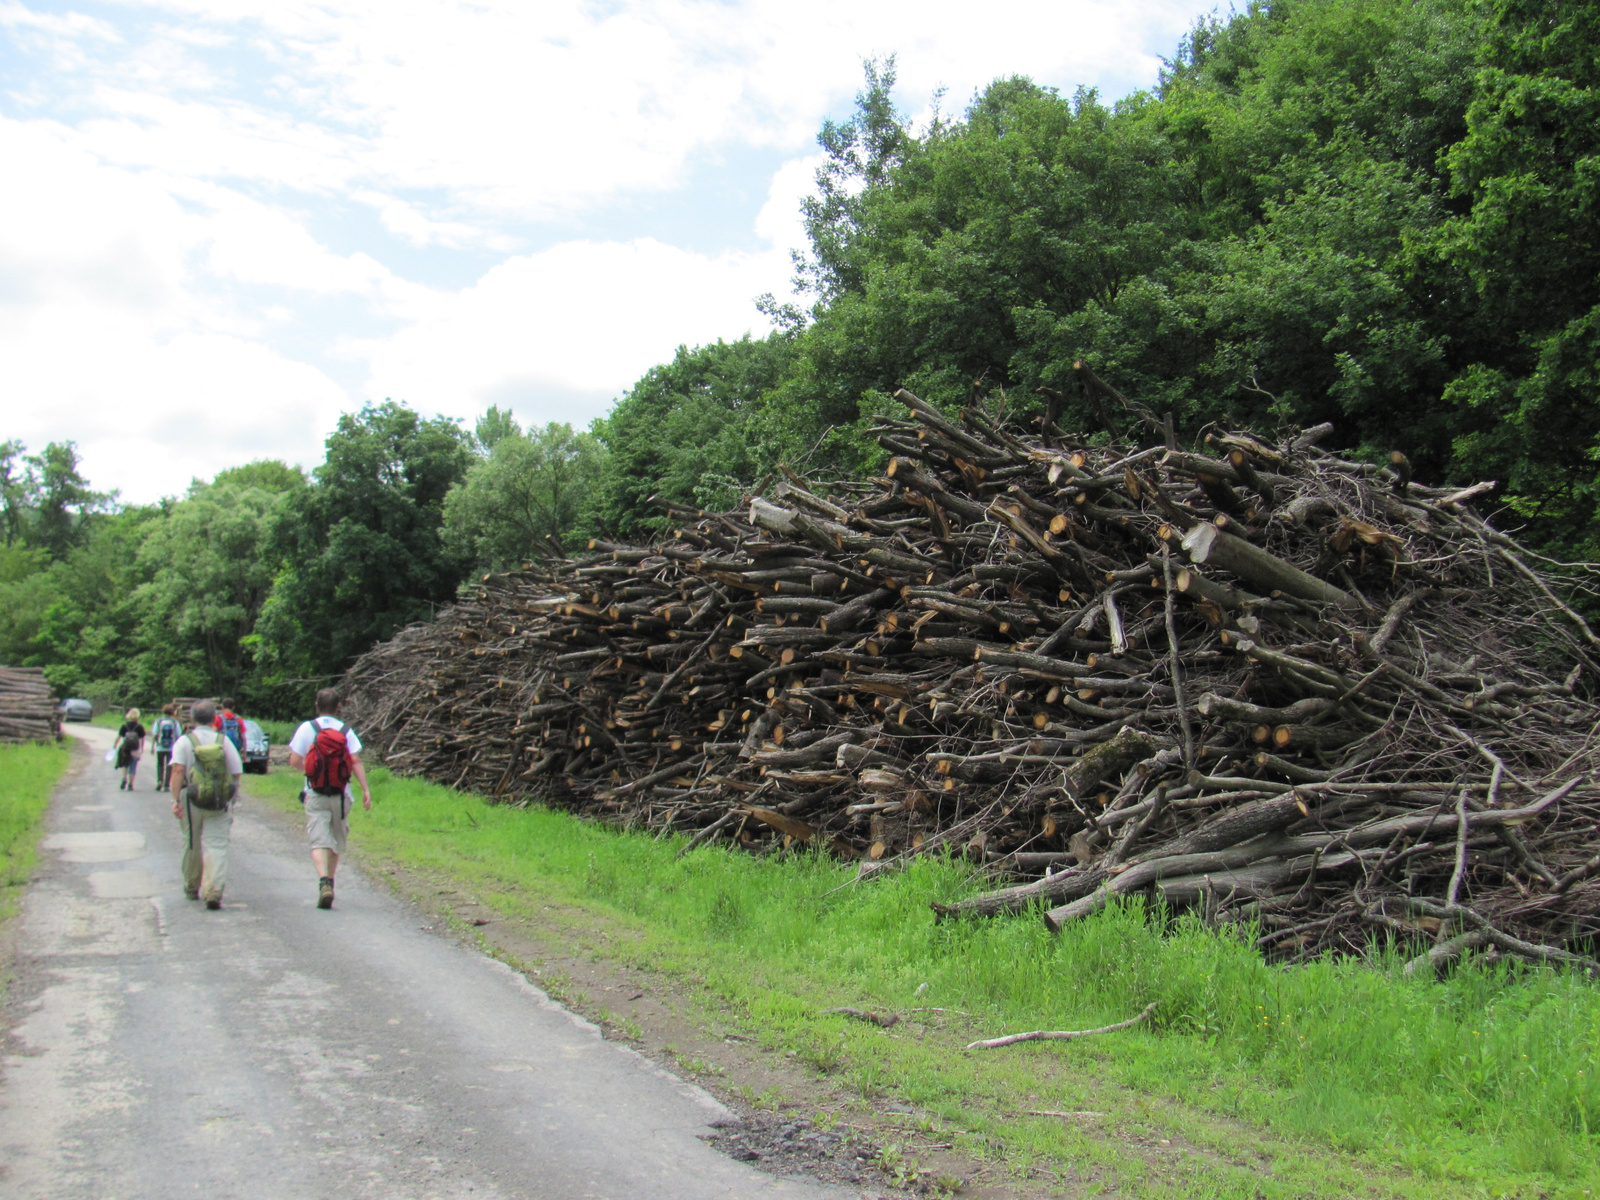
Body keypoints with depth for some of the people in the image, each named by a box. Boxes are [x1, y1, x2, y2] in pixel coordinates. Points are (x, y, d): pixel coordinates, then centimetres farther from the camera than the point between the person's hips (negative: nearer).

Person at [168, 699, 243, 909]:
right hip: (220, 804, 0)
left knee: (192, 845, 17)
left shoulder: (184, 741, -1)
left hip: (192, 801, 1)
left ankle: (192, 888, 34)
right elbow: (237, 773, 2)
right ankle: (213, 892, -19)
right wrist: (233, 796, 17)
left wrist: (176, 800, -14)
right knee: (216, 846, -3)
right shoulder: (224, 741, 2)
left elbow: (177, 770, -14)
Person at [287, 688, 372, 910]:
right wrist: (366, 789, -8)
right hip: (341, 796, 2)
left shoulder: (307, 728, -2)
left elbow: (294, 762, -5)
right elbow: (356, 761, -8)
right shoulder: (346, 730, 0)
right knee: (337, 840, 17)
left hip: (315, 795, -2)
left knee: (319, 841, -3)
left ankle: (324, 882, -23)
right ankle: (329, 882, 27)